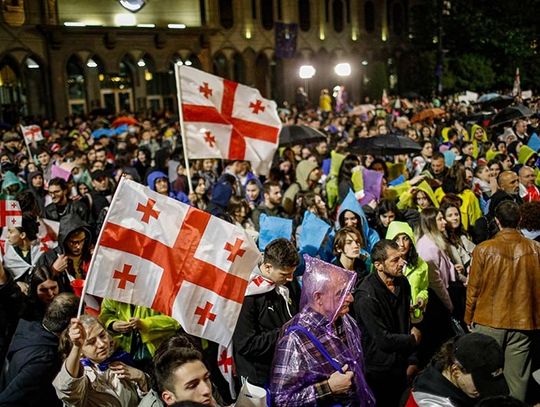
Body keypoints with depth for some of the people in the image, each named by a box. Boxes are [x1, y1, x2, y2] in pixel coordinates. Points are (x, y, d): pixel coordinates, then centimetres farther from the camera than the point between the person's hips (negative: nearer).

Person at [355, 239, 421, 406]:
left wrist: (412, 360, 1)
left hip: (401, 366, 6)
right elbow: (384, 340, -23)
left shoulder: (402, 282, -1)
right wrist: (413, 340, -6)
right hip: (379, 372, -6)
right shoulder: (367, 296, -25)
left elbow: (407, 322, 7)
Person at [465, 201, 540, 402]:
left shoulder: (484, 249, -9)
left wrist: (470, 318, 11)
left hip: (489, 322, -1)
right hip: (523, 322, 1)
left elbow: (474, 287, -2)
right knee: (517, 379, 8)